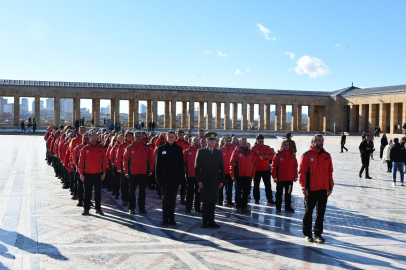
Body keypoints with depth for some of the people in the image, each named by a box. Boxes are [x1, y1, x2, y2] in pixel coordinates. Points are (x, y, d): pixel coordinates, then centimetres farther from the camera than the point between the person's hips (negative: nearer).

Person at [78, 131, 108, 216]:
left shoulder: (100, 149, 4)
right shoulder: (85, 149, 0)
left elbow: (104, 161, 7)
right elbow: (81, 161, 1)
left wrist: (103, 173, 2)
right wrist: (81, 173, -4)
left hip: (98, 174, 1)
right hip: (87, 174, -1)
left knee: (98, 192, 6)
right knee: (87, 192, 4)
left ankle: (98, 208, 16)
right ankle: (86, 209, 13)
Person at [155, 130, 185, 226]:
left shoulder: (178, 149, 6)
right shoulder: (161, 149, 4)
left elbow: (181, 164, 7)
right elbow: (158, 164, 3)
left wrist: (182, 176, 0)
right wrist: (158, 177, -3)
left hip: (175, 178, 1)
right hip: (165, 178, -1)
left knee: (173, 199, 7)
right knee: (165, 198, 2)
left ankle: (171, 218, 14)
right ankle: (165, 219, 8)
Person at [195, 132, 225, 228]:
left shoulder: (218, 153, 11)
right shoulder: (201, 152, 3)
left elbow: (221, 168, 11)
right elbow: (197, 167, -1)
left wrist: (221, 180, 4)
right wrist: (199, 180, -8)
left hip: (215, 181, 2)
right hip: (204, 181, -2)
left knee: (213, 202, 4)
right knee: (205, 202, 0)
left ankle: (211, 221, 11)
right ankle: (205, 222, 7)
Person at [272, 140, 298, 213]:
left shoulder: (292, 156, 5)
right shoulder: (278, 155, -4)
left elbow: (295, 166, 9)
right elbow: (274, 167, -6)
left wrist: (295, 176, 6)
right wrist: (275, 177, -10)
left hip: (290, 179, 3)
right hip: (280, 179, -3)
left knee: (288, 193, 10)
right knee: (279, 193, 4)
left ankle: (288, 206, 20)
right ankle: (278, 207, 12)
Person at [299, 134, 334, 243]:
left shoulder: (327, 156, 10)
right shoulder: (307, 155, -4)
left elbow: (330, 172, 14)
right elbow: (302, 172, -7)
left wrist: (330, 186, 9)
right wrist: (304, 187, -11)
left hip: (323, 189, 4)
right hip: (310, 189, -4)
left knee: (321, 213, 8)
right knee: (308, 212, 5)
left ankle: (318, 234, 18)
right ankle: (307, 234, 15)